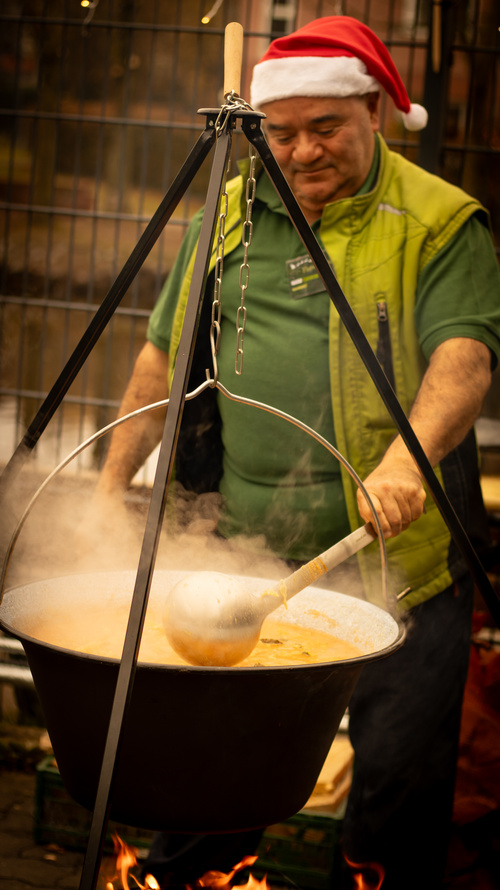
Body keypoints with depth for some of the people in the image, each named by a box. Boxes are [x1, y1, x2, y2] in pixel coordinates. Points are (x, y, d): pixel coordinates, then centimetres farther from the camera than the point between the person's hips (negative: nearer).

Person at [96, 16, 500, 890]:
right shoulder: (228, 215, 12)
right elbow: (162, 359, 18)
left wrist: (409, 456, -34)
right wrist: (113, 479, 15)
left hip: (393, 557, -4)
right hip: (240, 556, 4)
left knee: (398, 772, 0)